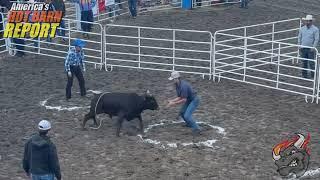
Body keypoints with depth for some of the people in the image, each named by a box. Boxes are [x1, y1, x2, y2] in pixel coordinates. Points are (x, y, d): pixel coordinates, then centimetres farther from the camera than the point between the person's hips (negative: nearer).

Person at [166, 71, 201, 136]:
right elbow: (180, 97, 5)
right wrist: (172, 101, -9)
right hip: (189, 100, 10)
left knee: (187, 115, -19)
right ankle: (189, 124, 42)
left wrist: (174, 103, -23)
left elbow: (184, 100, -27)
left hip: (194, 100, -10)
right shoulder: (177, 85, 0)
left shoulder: (183, 86, -30)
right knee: (182, 113, 20)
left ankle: (196, 129, -10)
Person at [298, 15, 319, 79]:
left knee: (311, 63, -4)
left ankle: (313, 76, 4)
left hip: (310, 49, -4)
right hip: (303, 48, 4)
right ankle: (304, 75, 19)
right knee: (304, 62, 10)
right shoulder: (302, 29, 7)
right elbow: (299, 38, 13)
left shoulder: (315, 29, -5)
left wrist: (313, 47, -13)